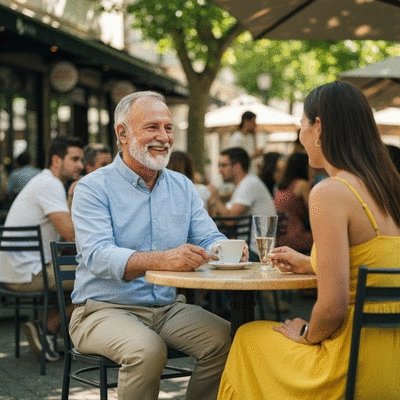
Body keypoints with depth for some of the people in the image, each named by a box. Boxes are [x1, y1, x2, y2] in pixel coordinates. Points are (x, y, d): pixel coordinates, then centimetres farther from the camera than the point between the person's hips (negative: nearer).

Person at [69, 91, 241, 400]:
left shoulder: (183, 186, 12)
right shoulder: (93, 188, -7)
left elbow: (209, 239, 6)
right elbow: (98, 256, -22)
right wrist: (162, 259, -39)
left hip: (168, 308, 5)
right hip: (105, 309, -5)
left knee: (225, 338, -19)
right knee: (147, 349, -33)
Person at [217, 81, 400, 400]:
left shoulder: (329, 192, -18)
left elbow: (333, 308, -21)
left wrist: (306, 335, -1)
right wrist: (310, 265, 23)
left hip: (358, 368, -7)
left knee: (249, 338, 18)